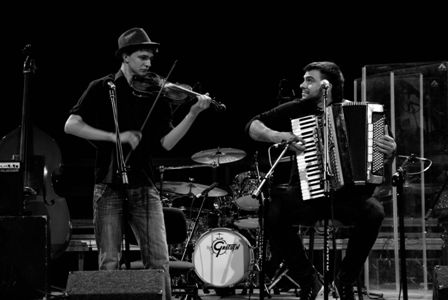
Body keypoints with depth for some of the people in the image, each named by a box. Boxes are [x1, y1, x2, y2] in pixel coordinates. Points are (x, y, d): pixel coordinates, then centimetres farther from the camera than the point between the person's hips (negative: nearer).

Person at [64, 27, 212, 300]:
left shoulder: (155, 94, 9)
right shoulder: (102, 89, 3)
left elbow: (166, 143, 2)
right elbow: (71, 126, -7)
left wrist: (193, 114, -11)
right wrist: (116, 137, -14)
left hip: (144, 185, 2)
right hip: (109, 185, -2)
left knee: (159, 260, -5)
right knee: (110, 262, -2)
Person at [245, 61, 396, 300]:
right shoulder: (296, 110, 5)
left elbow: (377, 159, 9)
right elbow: (252, 126, 4)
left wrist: (389, 152, -15)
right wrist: (278, 136, -14)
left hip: (347, 193, 0)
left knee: (373, 211, -31)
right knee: (272, 211, -29)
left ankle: (346, 279, -6)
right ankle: (308, 279, -9)